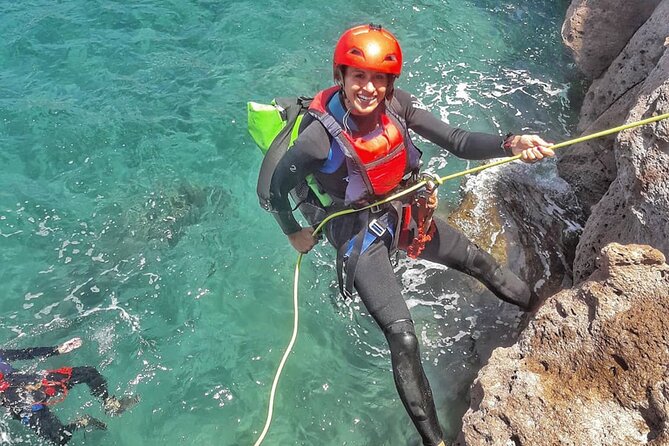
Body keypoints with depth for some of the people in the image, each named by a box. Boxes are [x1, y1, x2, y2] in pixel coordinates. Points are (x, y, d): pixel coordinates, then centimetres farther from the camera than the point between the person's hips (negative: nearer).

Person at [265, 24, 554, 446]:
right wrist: (295, 233, 1)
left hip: (406, 214, 6)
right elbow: (278, 186, -14)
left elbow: (458, 142, -19)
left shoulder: (398, 104, -17)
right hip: (360, 233, -5)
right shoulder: (321, 135, -30)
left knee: (480, 260, 18)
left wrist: (511, 144, -36)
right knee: (403, 337, -12)